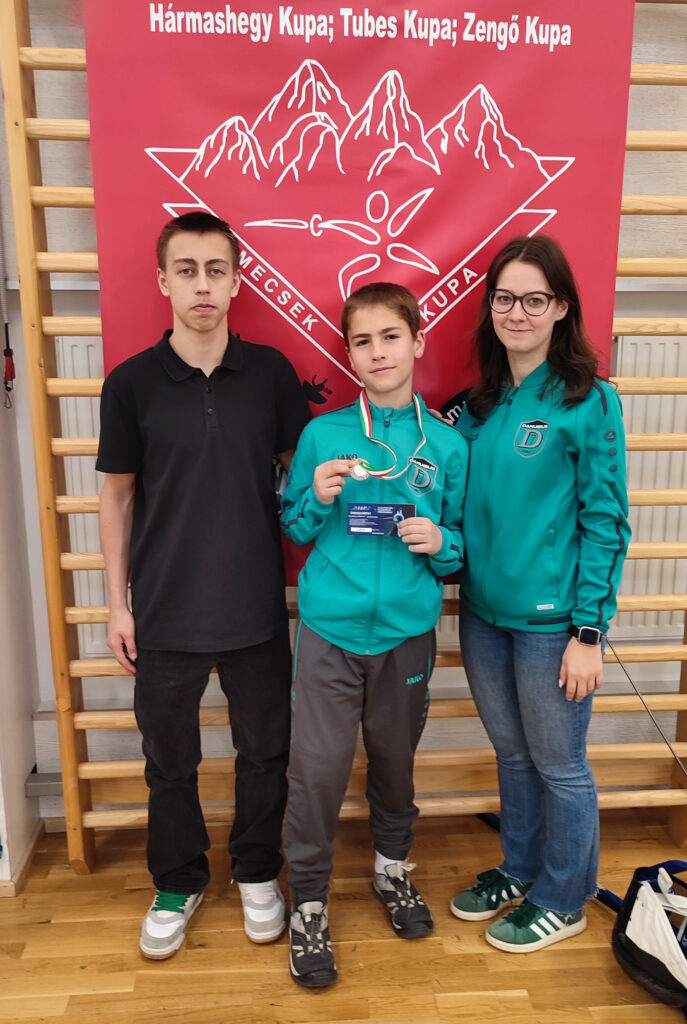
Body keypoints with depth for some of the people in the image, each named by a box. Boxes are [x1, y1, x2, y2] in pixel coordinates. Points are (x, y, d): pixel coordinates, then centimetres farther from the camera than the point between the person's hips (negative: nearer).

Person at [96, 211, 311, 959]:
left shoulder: (271, 372, -3)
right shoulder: (131, 383, -4)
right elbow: (117, 496, 2)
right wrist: (118, 603, 1)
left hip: (257, 609, 1)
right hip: (165, 611, 0)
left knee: (265, 752, 16)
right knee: (169, 762, 16)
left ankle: (257, 874, 41)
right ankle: (177, 884, 41)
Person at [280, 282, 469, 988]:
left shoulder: (446, 444, 2)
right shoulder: (321, 434, -1)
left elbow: (460, 540, 8)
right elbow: (294, 530, 5)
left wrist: (440, 543, -13)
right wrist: (319, 498, -14)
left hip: (407, 628, 2)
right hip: (330, 625, -1)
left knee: (395, 756, 17)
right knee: (318, 767, 1)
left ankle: (392, 867, 44)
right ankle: (309, 903, 25)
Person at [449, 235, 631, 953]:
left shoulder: (589, 402, -10)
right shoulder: (480, 403, 6)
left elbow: (606, 522, -11)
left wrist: (589, 631, -14)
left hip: (550, 618, -5)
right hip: (483, 610, 5)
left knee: (558, 764, 12)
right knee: (511, 752, 21)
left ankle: (562, 900, 34)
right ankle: (520, 869, 43)